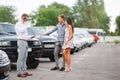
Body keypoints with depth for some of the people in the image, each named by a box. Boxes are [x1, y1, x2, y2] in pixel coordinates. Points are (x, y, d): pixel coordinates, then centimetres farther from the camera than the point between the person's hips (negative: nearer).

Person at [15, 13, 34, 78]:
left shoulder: (23, 25, 22)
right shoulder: (18, 24, -5)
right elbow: (22, 31, -21)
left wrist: (30, 37, 15)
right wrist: (25, 24, -10)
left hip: (25, 42, 9)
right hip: (21, 42, -9)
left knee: (24, 58, 8)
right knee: (20, 58, -10)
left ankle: (24, 71, 11)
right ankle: (19, 73, -10)